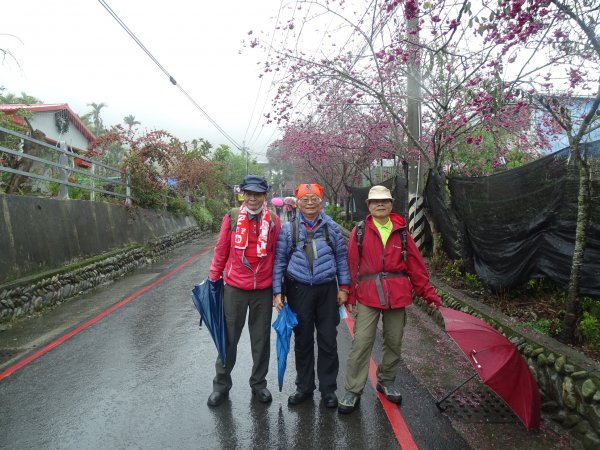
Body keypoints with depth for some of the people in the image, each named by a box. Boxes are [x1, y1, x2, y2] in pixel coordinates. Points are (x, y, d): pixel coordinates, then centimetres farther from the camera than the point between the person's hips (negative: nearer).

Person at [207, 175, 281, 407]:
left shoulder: (273, 221, -2)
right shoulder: (232, 218, -3)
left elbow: (277, 255, 3)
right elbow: (221, 251, 2)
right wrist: (213, 279, 5)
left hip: (263, 291, 1)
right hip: (234, 288, 0)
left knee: (261, 339, 14)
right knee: (229, 338, 12)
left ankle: (259, 383, 33)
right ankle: (221, 384, 31)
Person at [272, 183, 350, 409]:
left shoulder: (331, 227, 4)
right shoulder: (288, 228, 0)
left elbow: (341, 258, 8)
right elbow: (279, 261, 2)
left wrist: (343, 287, 3)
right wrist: (277, 292, -3)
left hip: (327, 290, 1)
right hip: (299, 290, 0)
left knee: (328, 342, 7)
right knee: (302, 341, 12)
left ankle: (328, 389, 24)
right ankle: (304, 387, 29)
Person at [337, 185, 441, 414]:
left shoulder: (401, 232, 6)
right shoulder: (359, 231, 1)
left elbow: (416, 265, 7)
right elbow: (352, 264, -1)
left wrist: (428, 292, 5)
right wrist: (349, 294, -4)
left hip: (397, 294, 3)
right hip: (367, 294, -2)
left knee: (394, 342, 14)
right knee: (361, 343, -4)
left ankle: (386, 381, 36)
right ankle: (353, 391, 9)